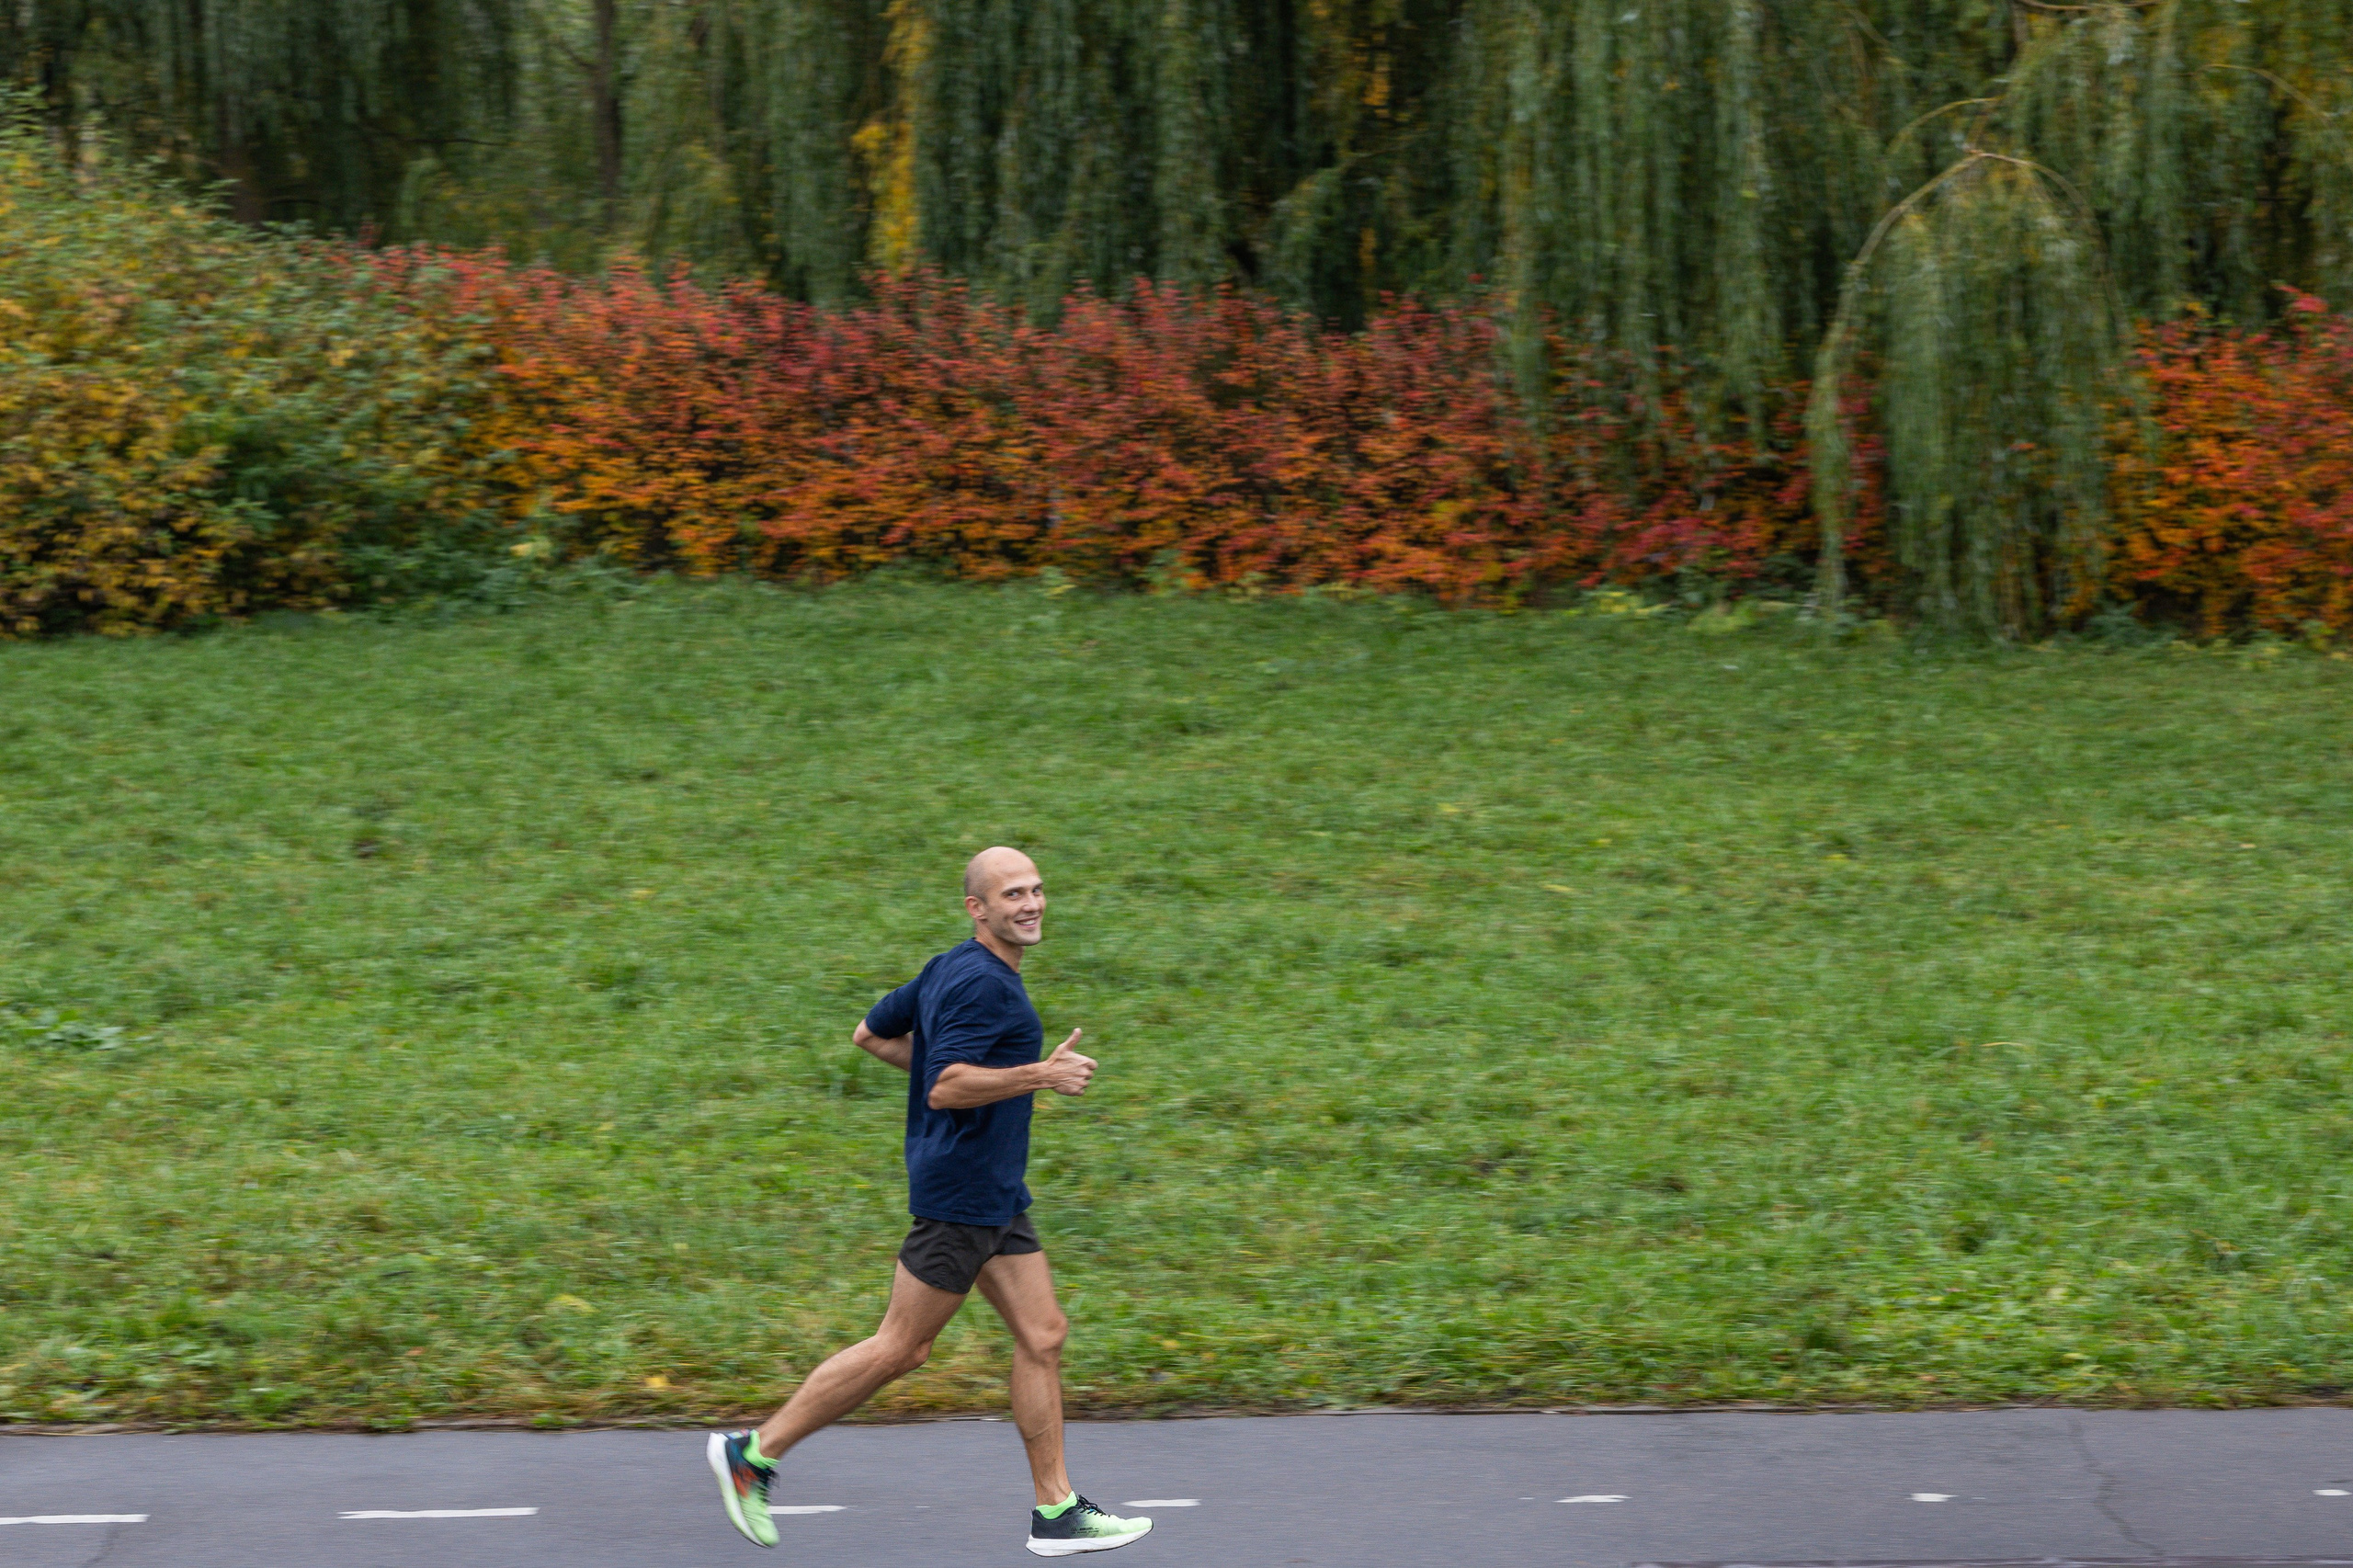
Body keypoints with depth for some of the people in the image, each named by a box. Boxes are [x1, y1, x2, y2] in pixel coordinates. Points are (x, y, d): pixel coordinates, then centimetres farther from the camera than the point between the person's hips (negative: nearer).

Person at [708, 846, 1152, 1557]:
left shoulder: (950, 970, 13)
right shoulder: (981, 982, -18)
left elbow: (873, 1032, 21)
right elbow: (945, 1089, -27)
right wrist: (1041, 1075, -25)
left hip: (995, 1197, 10)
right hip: (959, 1195, -10)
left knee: (1042, 1335, 6)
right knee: (900, 1347, -3)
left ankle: (1056, 1512, 8)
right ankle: (753, 1452, 6)